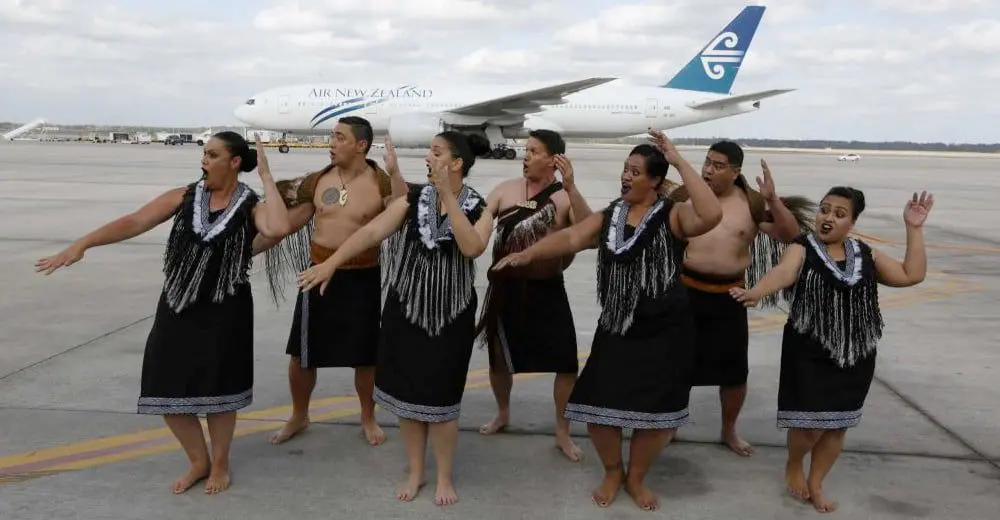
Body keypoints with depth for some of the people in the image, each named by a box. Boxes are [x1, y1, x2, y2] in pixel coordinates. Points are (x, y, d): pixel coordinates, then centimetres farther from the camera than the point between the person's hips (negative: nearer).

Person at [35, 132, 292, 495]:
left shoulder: (250, 206, -7)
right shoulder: (185, 197, 2)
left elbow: (278, 229, -29)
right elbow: (134, 223, -4)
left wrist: (266, 176, -21)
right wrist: (82, 243, -15)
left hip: (224, 313, -4)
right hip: (176, 309, 4)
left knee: (216, 389, 5)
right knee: (167, 389, 7)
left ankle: (220, 464, 30)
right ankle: (199, 461, 31)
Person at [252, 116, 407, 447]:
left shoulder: (380, 183, -9)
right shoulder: (318, 181, 2)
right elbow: (287, 223, 10)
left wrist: (394, 172, -32)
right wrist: (248, 248, 9)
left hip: (363, 279, -3)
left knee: (365, 355, 9)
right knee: (301, 353, 10)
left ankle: (368, 419, 32)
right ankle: (299, 417, 33)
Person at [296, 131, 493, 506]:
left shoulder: (478, 208, -6)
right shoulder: (414, 198, -2)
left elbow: (472, 248, -26)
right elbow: (372, 231, -9)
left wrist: (448, 196, -26)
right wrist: (331, 262, -18)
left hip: (451, 316, -2)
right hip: (405, 310, 3)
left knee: (440, 398, 3)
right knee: (406, 392, 10)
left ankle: (445, 477, 24)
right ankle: (415, 472, 29)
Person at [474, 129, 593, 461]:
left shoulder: (565, 198, -9)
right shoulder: (505, 189, 0)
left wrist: (571, 187, -34)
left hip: (546, 290, -3)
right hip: (506, 286, 3)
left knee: (566, 362, -1)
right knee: (499, 356, 17)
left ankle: (562, 432, 18)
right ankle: (503, 413, 44)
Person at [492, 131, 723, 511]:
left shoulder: (673, 216, -7)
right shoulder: (607, 217, 5)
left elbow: (711, 215, -26)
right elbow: (570, 237, -8)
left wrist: (680, 162, -21)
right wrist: (529, 253, -25)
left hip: (665, 331, -3)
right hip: (616, 329, 3)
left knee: (657, 412, 5)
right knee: (598, 408, 1)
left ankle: (636, 477, 33)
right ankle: (612, 472, 31)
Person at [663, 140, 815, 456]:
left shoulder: (751, 203, -4)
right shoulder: (685, 195, -5)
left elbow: (790, 235, -7)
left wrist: (773, 200, -20)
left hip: (728, 296, 1)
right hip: (686, 290, -1)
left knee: (735, 369, 10)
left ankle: (729, 430, 33)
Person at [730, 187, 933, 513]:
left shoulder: (866, 255, 6)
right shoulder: (803, 248, -7)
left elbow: (912, 275, 2)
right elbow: (783, 272, -28)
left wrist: (914, 229, -3)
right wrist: (756, 293, -49)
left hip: (855, 355, 4)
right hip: (809, 352, -4)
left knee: (838, 424, 11)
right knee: (811, 422, -4)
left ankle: (816, 484, 31)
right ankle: (793, 467, 29)